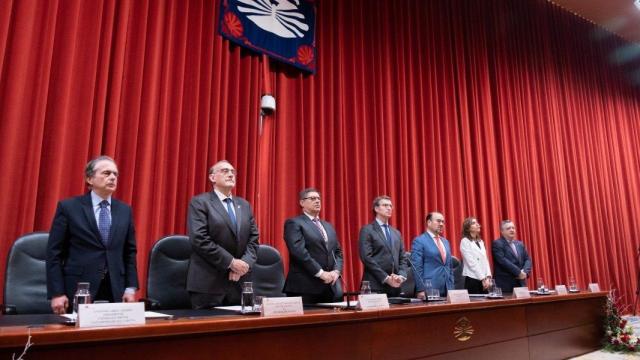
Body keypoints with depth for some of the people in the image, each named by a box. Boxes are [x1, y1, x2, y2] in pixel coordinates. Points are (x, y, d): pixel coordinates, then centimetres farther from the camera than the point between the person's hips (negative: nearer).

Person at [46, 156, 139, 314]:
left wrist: (130, 288, 2)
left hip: (115, 292, 3)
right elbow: (54, 252, -3)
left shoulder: (124, 210, 8)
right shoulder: (68, 207, -2)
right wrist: (57, 293, -8)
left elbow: (129, 253, 10)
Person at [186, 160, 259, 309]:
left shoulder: (244, 205, 15)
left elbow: (253, 239, 9)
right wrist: (231, 262, -16)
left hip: (240, 283, 5)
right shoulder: (199, 202, -3)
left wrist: (244, 263, -9)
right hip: (209, 283, -5)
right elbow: (199, 239, -15)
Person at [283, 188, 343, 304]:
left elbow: (338, 252, 18)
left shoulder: (328, 226, 21)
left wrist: (336, 271, -1)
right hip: (305, 287, -6)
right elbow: (299, 251, -15)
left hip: (331, 287, 6)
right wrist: (320, 273, -17)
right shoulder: (294, 223, -2)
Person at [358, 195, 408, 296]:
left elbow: (402, 258, 15)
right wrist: (386, 278, -15)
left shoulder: (396, 233, 18)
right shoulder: (367, 230, -2)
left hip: (395, 287, 6)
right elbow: (367, 258, -11)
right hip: (375, 286, -6)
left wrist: (401, 276, -4)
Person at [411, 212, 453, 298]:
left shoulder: (445, 241, 17)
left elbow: (450, 267, 19)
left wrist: (451, 288, 12)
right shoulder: (419, 241, -6)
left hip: (446, 290, 7)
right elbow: (417, 268, -11)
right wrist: (420, 290, -16)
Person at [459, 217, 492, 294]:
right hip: (472, 279, -6)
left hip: (484, 279, 6)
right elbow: (471, 263, -12)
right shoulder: (465, 241, -6)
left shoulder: (480, 241, 15)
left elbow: (485, 260, 10)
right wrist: (483, 278, -13)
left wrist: (488, 277, -3)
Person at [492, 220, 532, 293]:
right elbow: (503, 261, -16)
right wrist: (518, 272, -17)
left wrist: (525, 272, -7)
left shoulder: (520, 244, 18)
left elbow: (527, 259, 12)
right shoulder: (497, 244, -5)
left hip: (520, 283, 6)